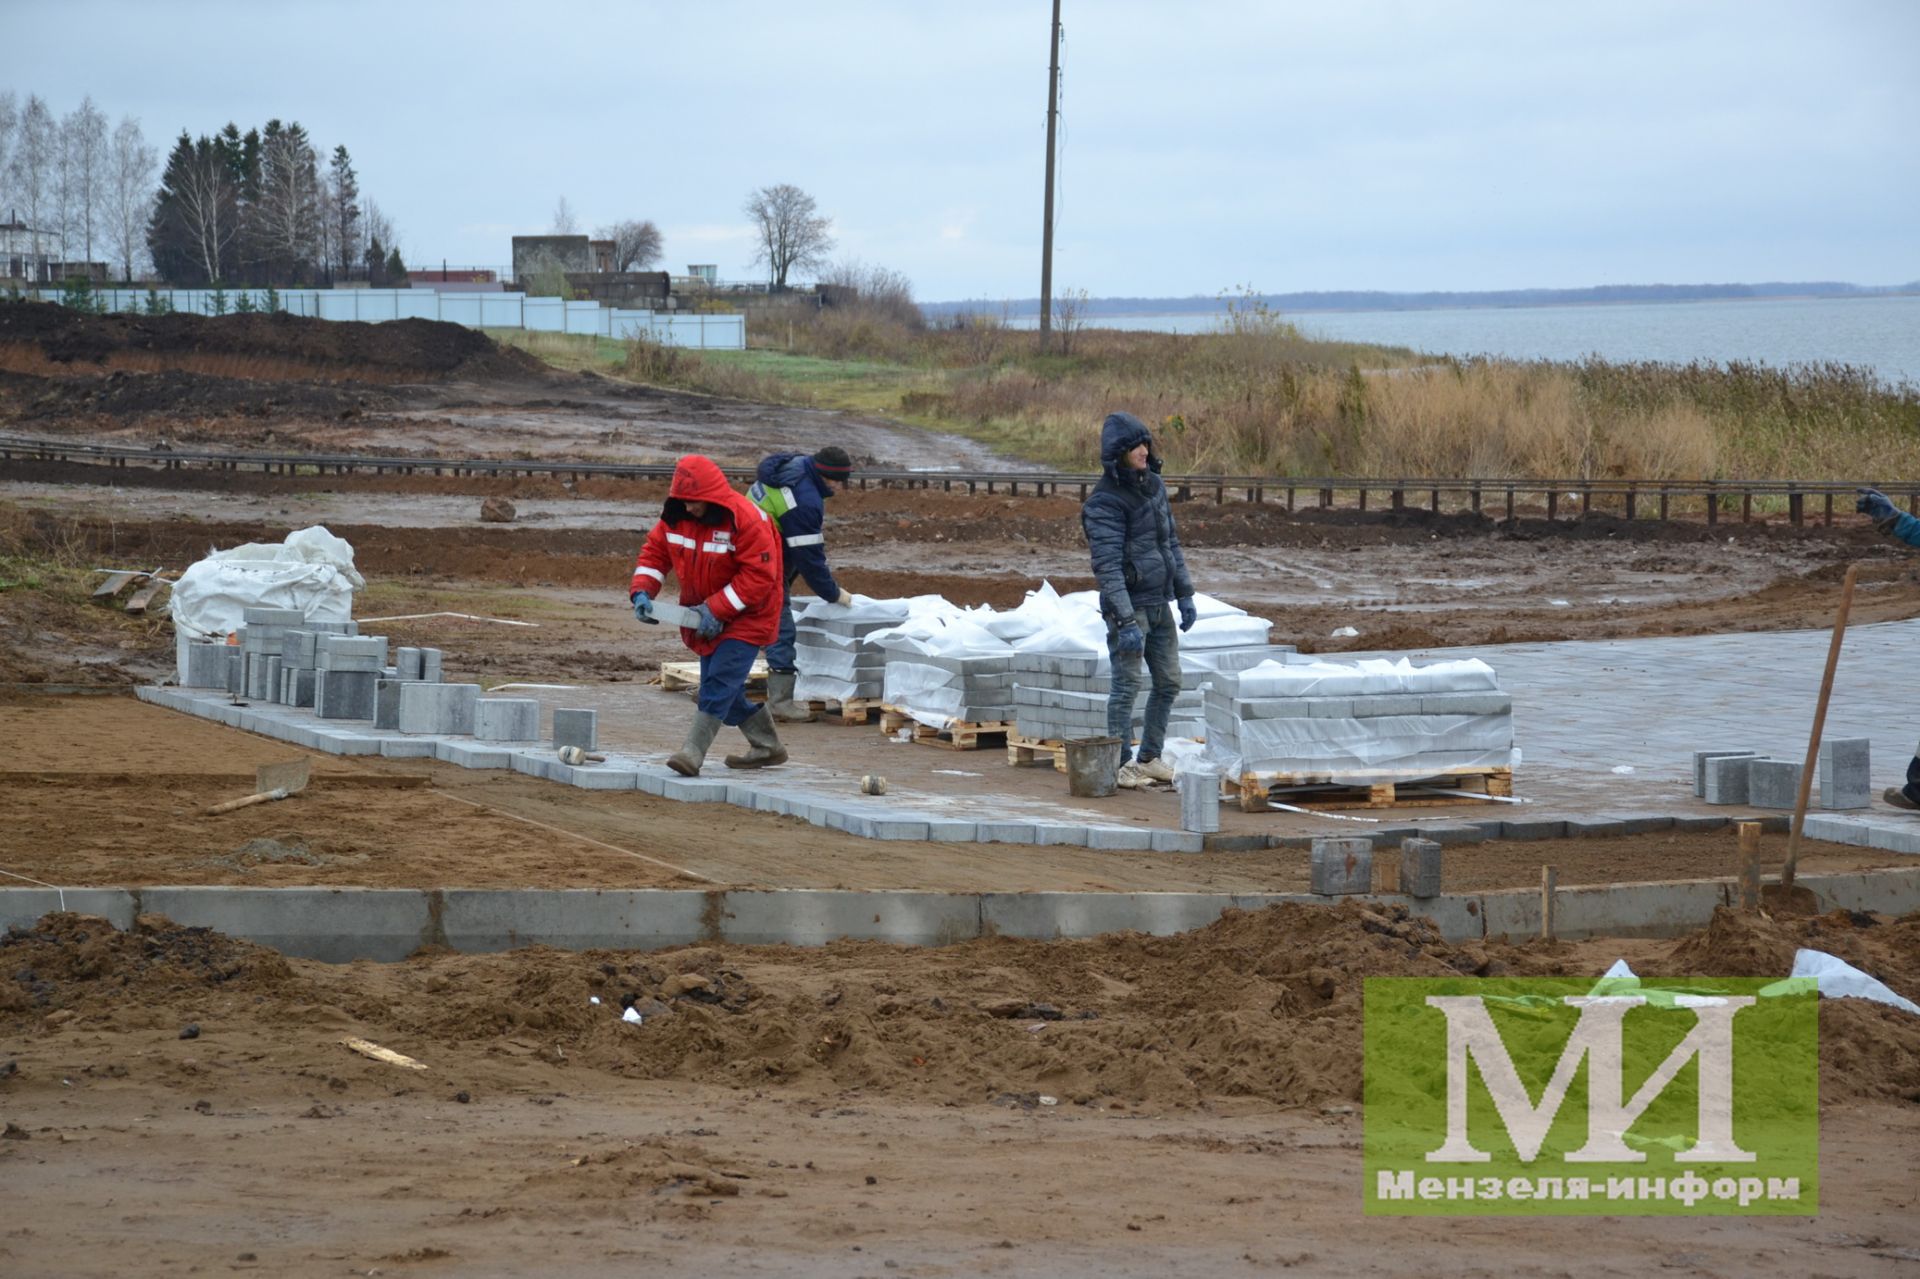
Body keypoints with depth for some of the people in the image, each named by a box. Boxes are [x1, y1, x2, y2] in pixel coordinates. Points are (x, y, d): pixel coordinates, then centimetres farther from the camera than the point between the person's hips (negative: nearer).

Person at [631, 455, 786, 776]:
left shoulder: (747, 520, -26)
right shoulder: (675, 517, -5)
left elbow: (759, 575, -26)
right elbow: (655, 551, 5)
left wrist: (716, 609, -28)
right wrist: (642, 591, -14)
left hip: (745, 617, -8)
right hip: (706, 617, 8)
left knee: (720, 683, -19)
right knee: (726, 688, 13)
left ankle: (693, 752, -24)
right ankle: (767, 746, 29)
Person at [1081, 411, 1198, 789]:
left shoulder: (1153, 484, 8)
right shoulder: (1106, 501, -17)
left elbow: (1171, 542, 16)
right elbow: (1107, 566, -22)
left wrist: (1184, 594, 13)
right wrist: (1125, 622, -27)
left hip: (1159, 603, 8)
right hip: (1127, 604, -8)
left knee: (1169, 683, 11)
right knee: (1126, 685, -3)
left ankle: (1149, 758, 21)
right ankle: (1120, 766, 4)